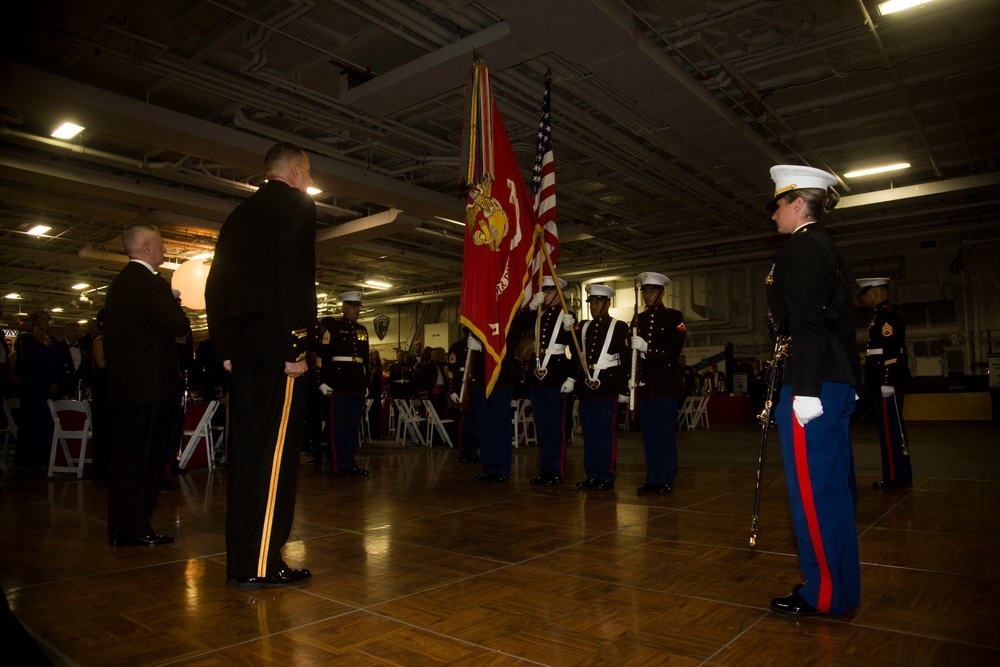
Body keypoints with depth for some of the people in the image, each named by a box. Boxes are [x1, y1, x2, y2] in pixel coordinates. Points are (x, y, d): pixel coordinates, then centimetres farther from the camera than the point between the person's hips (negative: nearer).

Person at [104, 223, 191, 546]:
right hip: (149, 386, -9)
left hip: (122, 385, 9)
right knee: (144, 458, -3)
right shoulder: (149, 282, -13)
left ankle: (120, 528, 21)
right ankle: (136, 529, 2)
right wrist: (182, 314, 0)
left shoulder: (118, 283, 17)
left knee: (124, 456, 13)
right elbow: (179, 325, -21)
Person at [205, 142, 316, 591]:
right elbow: (295, 279, -15)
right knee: (275, 451, -6)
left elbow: (216, 287, 19)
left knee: (245, 449, 9)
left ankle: (240, 561, 15)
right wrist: (297, 347, -16)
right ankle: (261, 565, -4)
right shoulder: (296, 206, -1)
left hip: (242, 345, 8)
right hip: (278, 340, -8)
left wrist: (226, 348, 17)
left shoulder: (239, 215, 22)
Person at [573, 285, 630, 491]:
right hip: (585, 388, 5)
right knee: (589, 434, 9)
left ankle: (606, 477, 6)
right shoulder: (583, 326, 15)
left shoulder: (619, 327, 0)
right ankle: (592, 475, 18)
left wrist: (623, 389, -8)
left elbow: (626, 360, -4)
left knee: (606, 434, -2)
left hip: (607, 389, -5)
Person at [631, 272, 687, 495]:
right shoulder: (639, 319, 15)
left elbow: (673, 352, -9)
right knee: (648, 433, 7)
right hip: (645, 384, 5)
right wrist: (632, 376, 4)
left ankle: (667, 479, 8)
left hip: (666, 383, -5)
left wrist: (647, 348, -19)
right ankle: (653, 479, 15)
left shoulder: (674, 317, -1)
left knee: (666, 433, -1)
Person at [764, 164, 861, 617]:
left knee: (812, 488, -2)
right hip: (836, 381, 10)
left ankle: (824, 593, 9)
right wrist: (847, 382, 21)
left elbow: (809, 321, -19)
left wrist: (805, 389, -22)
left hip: (811, 382, -10)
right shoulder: (827, 250, 18)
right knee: (831, 485, 15)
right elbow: (837, 318, 19)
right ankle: (841, 587, 26)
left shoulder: (800, 247, -10)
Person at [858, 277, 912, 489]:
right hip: (886, 383, 10)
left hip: (888, 383, -10)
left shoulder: (886, 315, -12)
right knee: (891, 429, 13)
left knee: (891, 430, -6)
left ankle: (897, 477, 0)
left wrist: (886, 383, -23)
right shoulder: (882, 315, 19)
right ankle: (897, 475, 20)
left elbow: (891, 351, -21)